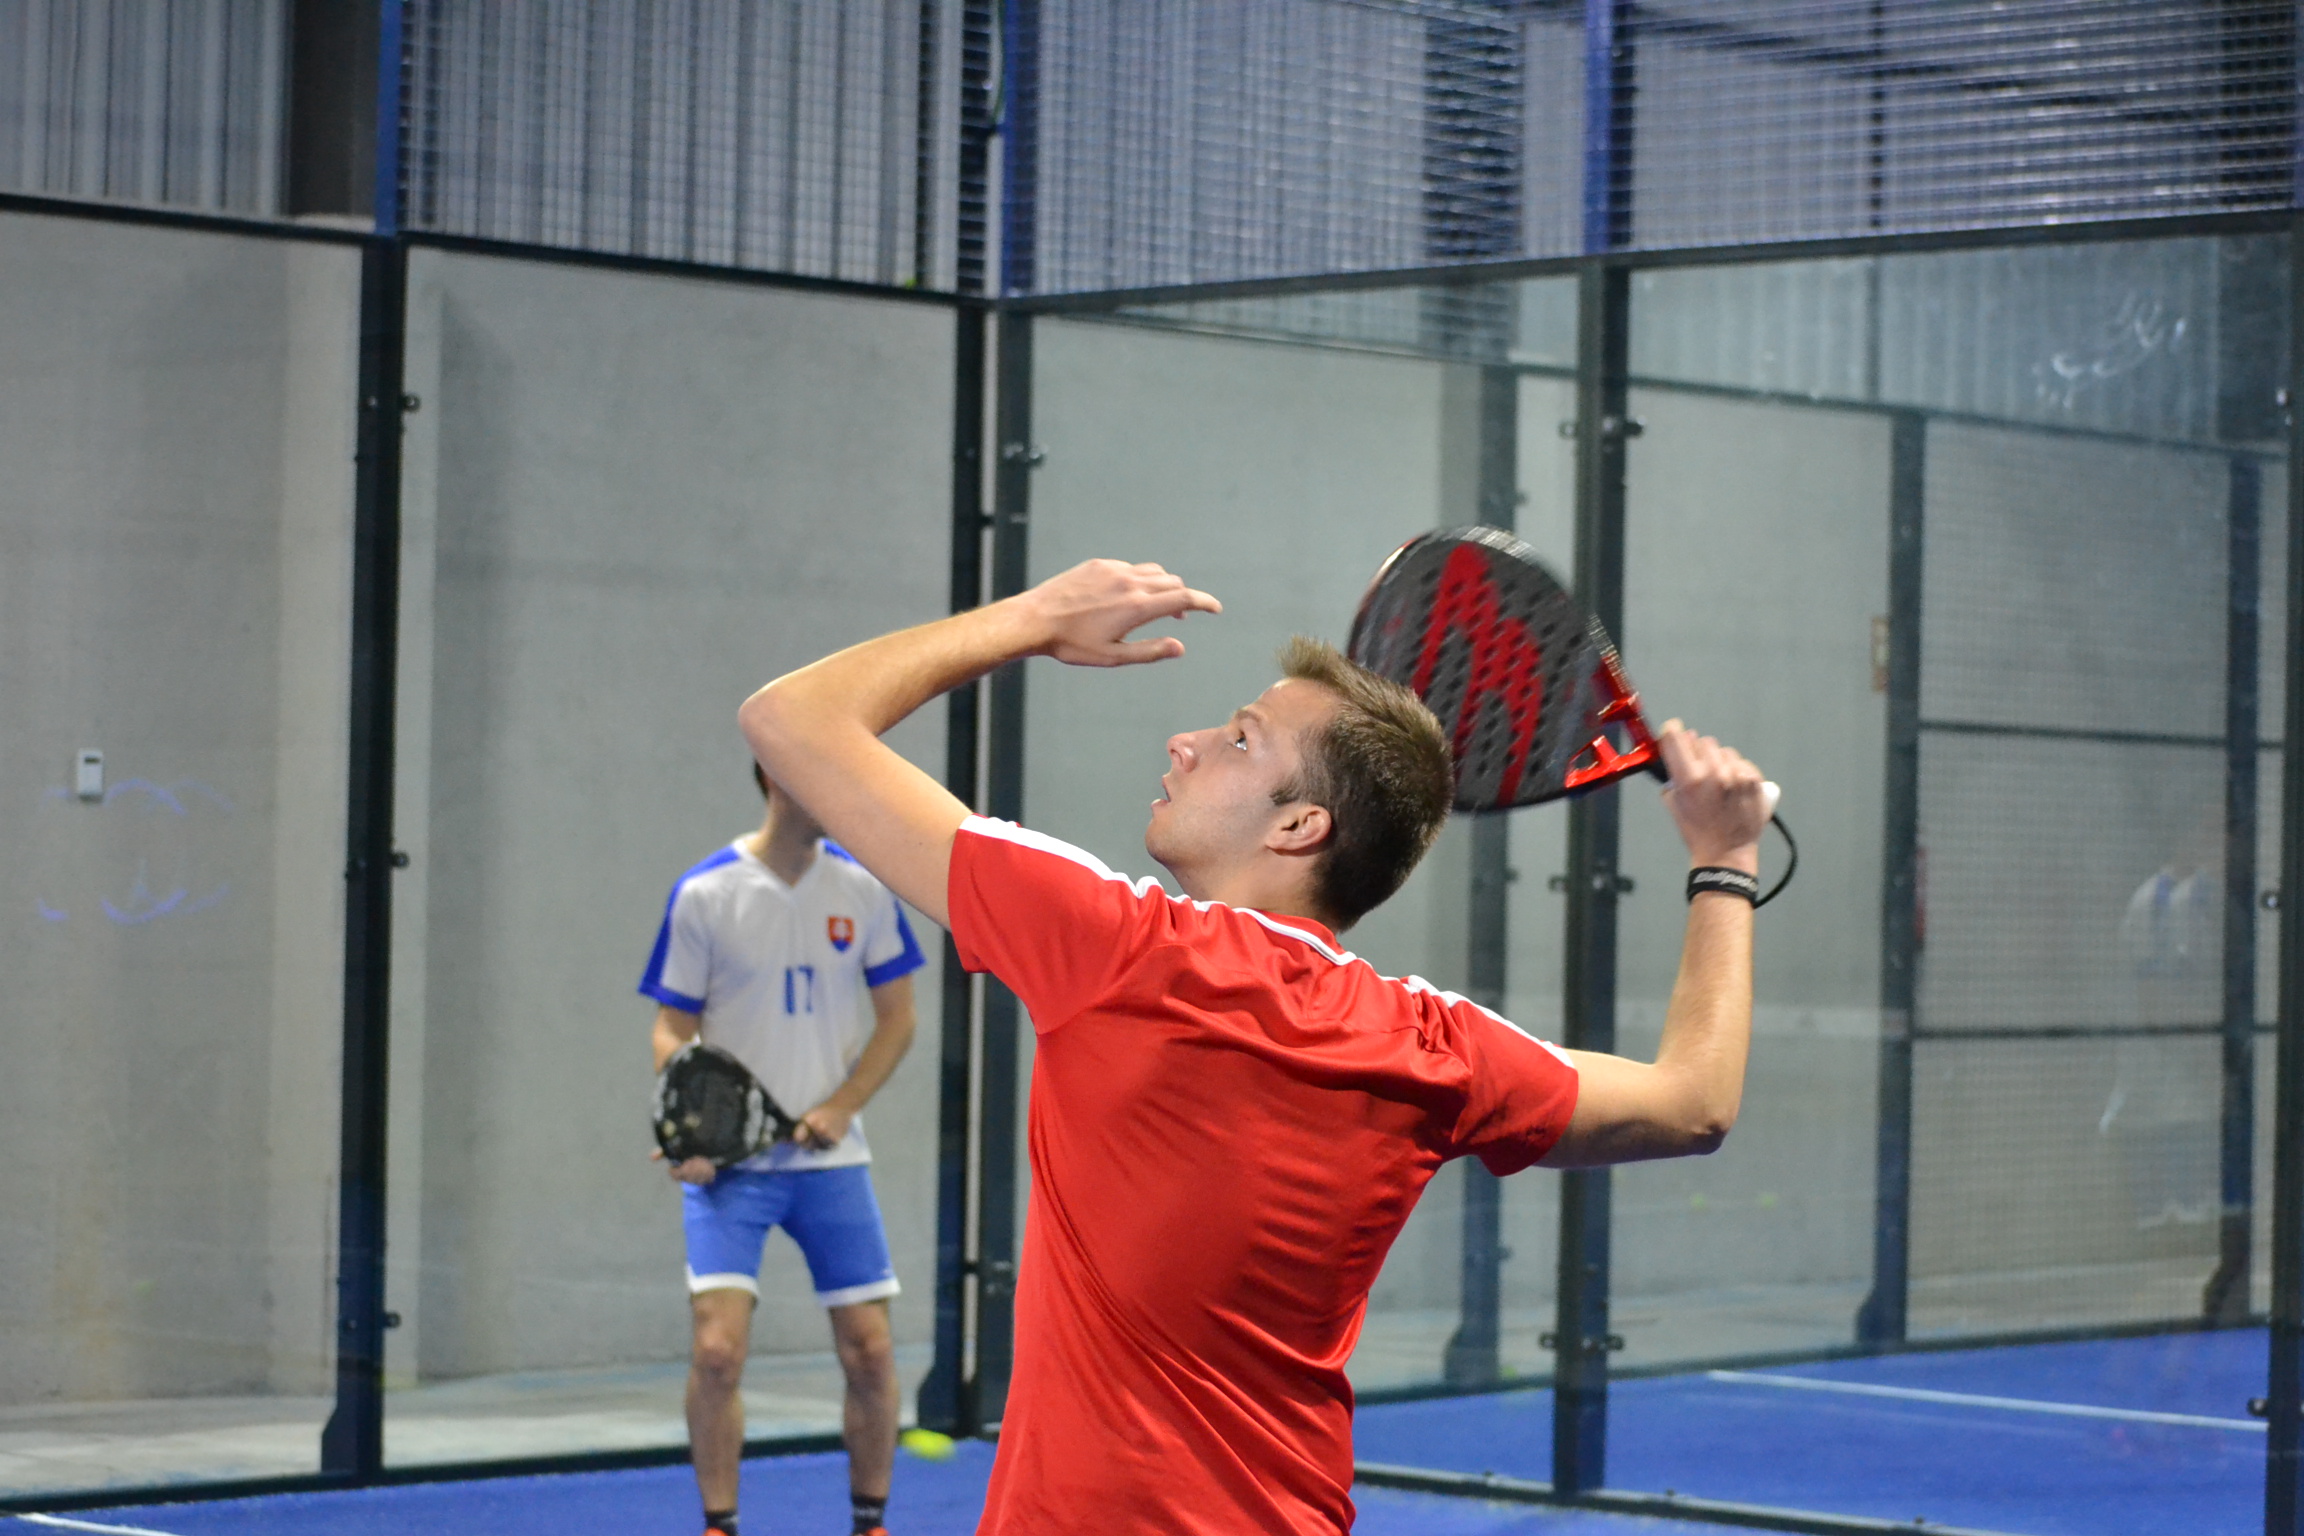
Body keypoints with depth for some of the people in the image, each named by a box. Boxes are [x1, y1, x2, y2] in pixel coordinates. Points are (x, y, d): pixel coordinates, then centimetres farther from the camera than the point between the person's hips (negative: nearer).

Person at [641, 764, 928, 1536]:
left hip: (830, 1156, 2)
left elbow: (896, 1017, 7)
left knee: (869, 1352, 1)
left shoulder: (864, 889, 2)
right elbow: (673, 1029, 0)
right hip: (729, 1161, -2)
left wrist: (841, 1107, -8)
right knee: (718, 1348, -13)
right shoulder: (703, 894, -5)